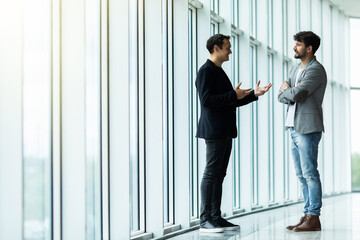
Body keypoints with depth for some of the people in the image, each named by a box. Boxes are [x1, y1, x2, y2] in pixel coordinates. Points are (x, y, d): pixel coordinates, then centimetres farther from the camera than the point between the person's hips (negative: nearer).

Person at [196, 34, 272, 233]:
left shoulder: (219, 72, 21)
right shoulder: (206, 71, -9)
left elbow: (230, 102, 24)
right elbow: (207, 100, -20)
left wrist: (253, 94, 15)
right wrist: (233, 95, -16)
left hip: (225, 131, 10)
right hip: (214, 131, -10)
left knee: (219, 174, 9)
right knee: (211, 174, -9)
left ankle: (216, 218, 12)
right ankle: (205, 220, -7)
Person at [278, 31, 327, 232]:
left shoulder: (316, 69, -10)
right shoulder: (296, 69, 19)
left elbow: (297, 94, -20)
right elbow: (282, 97, 14)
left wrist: (287, 90, 1)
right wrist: (291, 93, -8)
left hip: (308, 128, -9)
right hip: (294, 127, 9)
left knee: (310, 173, -8)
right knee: (302, 175, 10)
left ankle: (314, 218, -7)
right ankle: (308, 215, 14)